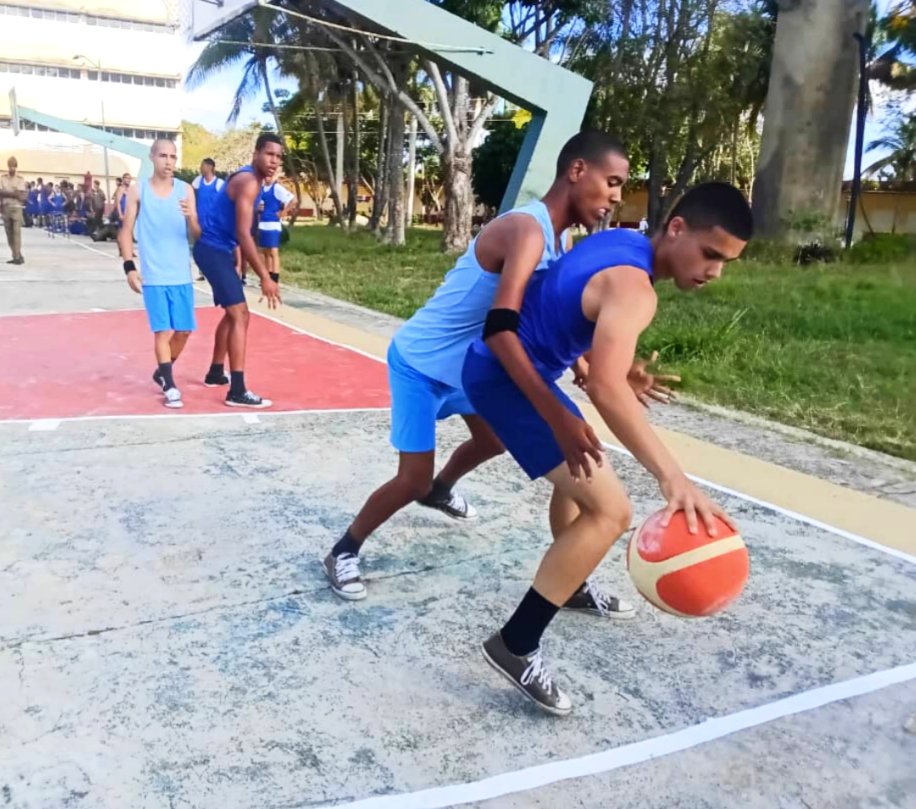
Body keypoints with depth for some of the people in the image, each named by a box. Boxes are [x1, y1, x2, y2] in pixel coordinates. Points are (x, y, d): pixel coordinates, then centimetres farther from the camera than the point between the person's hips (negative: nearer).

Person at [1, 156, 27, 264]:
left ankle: (17, 257, -10)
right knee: (9, 234, 4)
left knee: (16, 233, -9)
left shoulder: (20, 179, 0)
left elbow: (19, 194, -9)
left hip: (16, 208, -3)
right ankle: (16, 256, 9)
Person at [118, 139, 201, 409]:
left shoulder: (186, 189, 4)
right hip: (153, 275, -3)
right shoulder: (137, 190, -1)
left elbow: (197, 234, 0)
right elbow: (126, 231, 1)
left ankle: (162, 372, 30)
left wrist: (190, 218, -22)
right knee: (163, 331, -6)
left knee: (184, 331, 8)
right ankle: (169, 386, 3)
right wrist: (129, 267, -9)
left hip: (182, 274, 3)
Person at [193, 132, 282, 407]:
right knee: (240, 315, -14)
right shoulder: (248, 182, -19)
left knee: (233, 313, 21)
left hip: (218, 249, 11)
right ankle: (237, 391, -16)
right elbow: (243, 235, -27)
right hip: (213, 250, -11)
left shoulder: (248, 179, 13)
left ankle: (216, 373, 35)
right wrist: (265, 278, -27)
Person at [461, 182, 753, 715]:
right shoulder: (633, 288, -25)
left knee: (581, 471, 29)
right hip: (506, 376, -10)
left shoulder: (623, 241, 5)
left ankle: (572, 582, 49)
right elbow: (605, 387, -41)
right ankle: (516, 647, -10)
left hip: (508, 365, 11)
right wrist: (671, 476, -48)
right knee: (610, 510, -15)